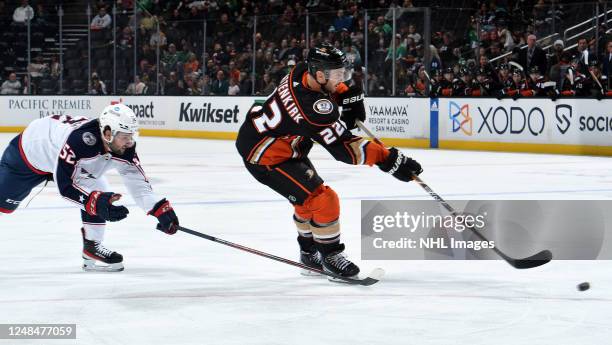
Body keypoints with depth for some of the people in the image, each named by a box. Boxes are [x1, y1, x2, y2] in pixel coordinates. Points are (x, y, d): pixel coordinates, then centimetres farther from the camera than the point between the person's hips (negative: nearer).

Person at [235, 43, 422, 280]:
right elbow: (344, 149, -35)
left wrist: (349, 95, -2)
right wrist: (389, 160, -36)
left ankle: (309, 252, 39)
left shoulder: (303, 72, -9)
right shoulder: (314, 106, -35)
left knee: (309, 197, 22)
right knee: (323, 199, -13)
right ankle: (330, 255, 3)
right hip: (265, 157, -10)